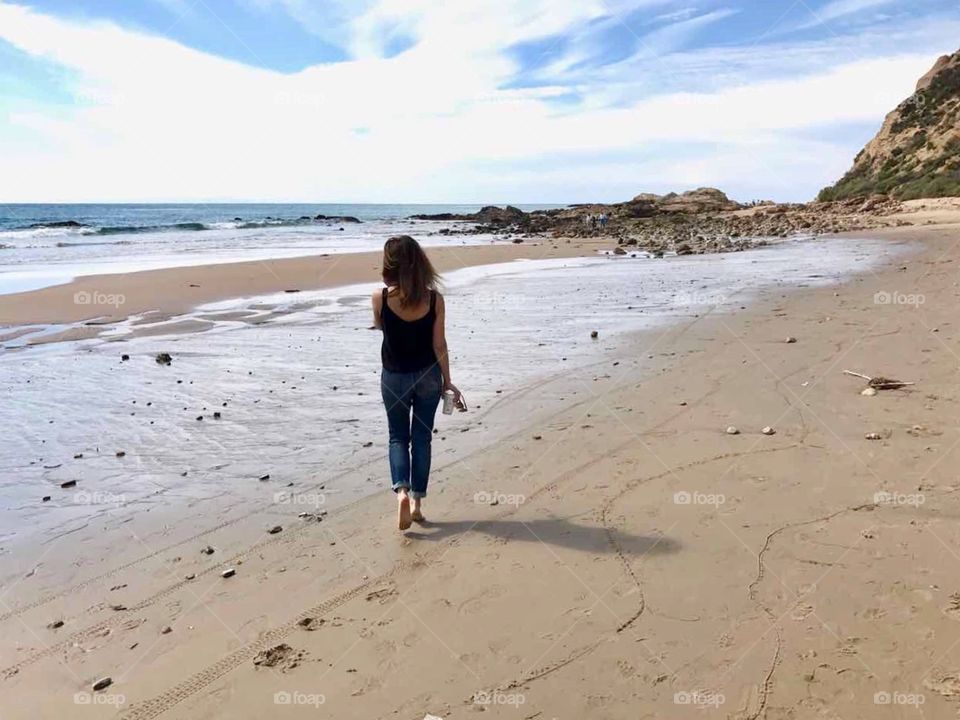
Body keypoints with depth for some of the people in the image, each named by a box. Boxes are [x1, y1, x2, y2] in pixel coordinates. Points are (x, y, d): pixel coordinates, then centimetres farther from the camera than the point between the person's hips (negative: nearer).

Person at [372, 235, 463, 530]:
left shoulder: (381, 297, -14)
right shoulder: (434, 299, -11)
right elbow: (439, 345, -6)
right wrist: (447, 381, 3)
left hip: (394, 378, -1)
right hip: (428, 376, 1)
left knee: (398, 437, 15)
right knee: (422, 437, 13)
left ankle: (402, 492, -7)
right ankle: (417, 500, 15)